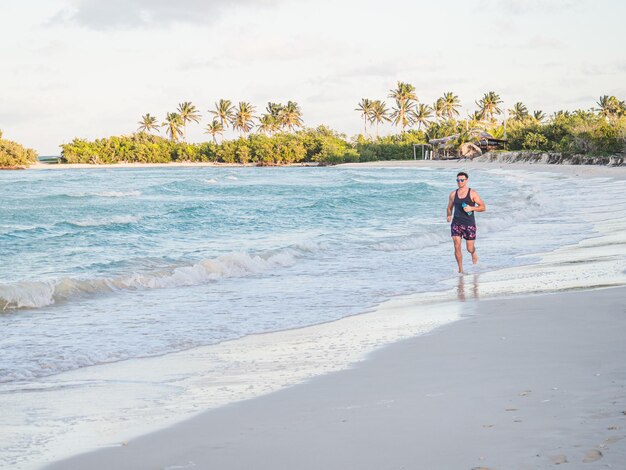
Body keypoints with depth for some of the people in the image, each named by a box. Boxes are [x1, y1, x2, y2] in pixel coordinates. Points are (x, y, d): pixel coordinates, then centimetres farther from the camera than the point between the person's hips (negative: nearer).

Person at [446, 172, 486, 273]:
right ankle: (460, 269, -2)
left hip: (469, 224, -2)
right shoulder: (453, 194, 6)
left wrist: (471, 208, -18)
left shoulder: (472, 193, -3)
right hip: (456, 223, 2)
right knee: (457, 246, -13)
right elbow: (449, 208, 20)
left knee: (469, 248, 3)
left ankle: (473, 253, 41)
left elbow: (483, 207, -2)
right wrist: (449, 215, -1)